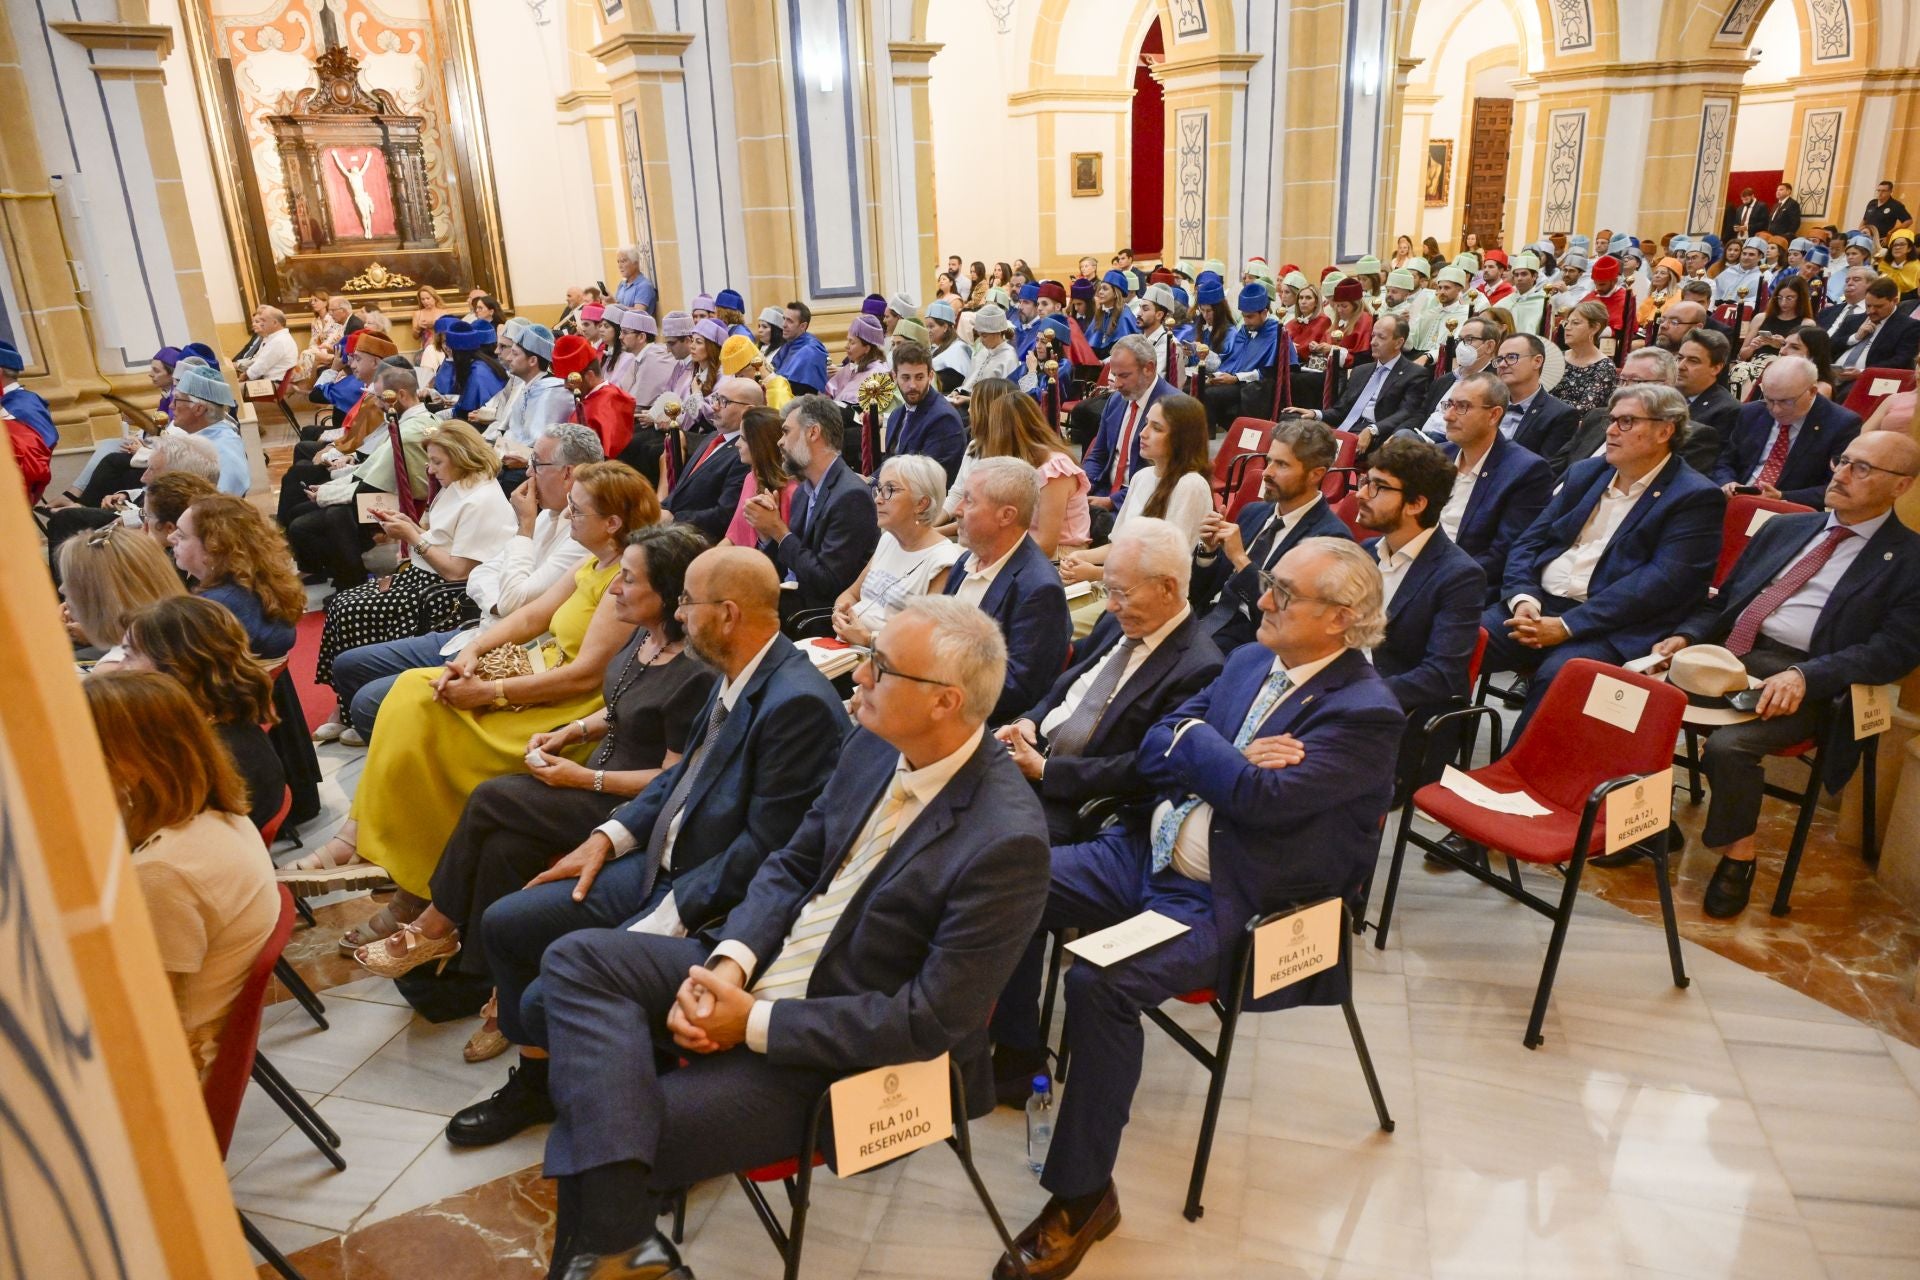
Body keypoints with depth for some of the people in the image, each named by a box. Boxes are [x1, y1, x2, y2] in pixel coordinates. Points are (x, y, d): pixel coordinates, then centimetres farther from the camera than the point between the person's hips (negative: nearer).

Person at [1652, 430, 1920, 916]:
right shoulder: (1785, 528, 21)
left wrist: (1805, 676, -23)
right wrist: (1685, 636, -1)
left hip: (1804, 683, -5)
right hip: (1726, 655, 5)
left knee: (1728, 745, -31)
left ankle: (1738, 853, -2)